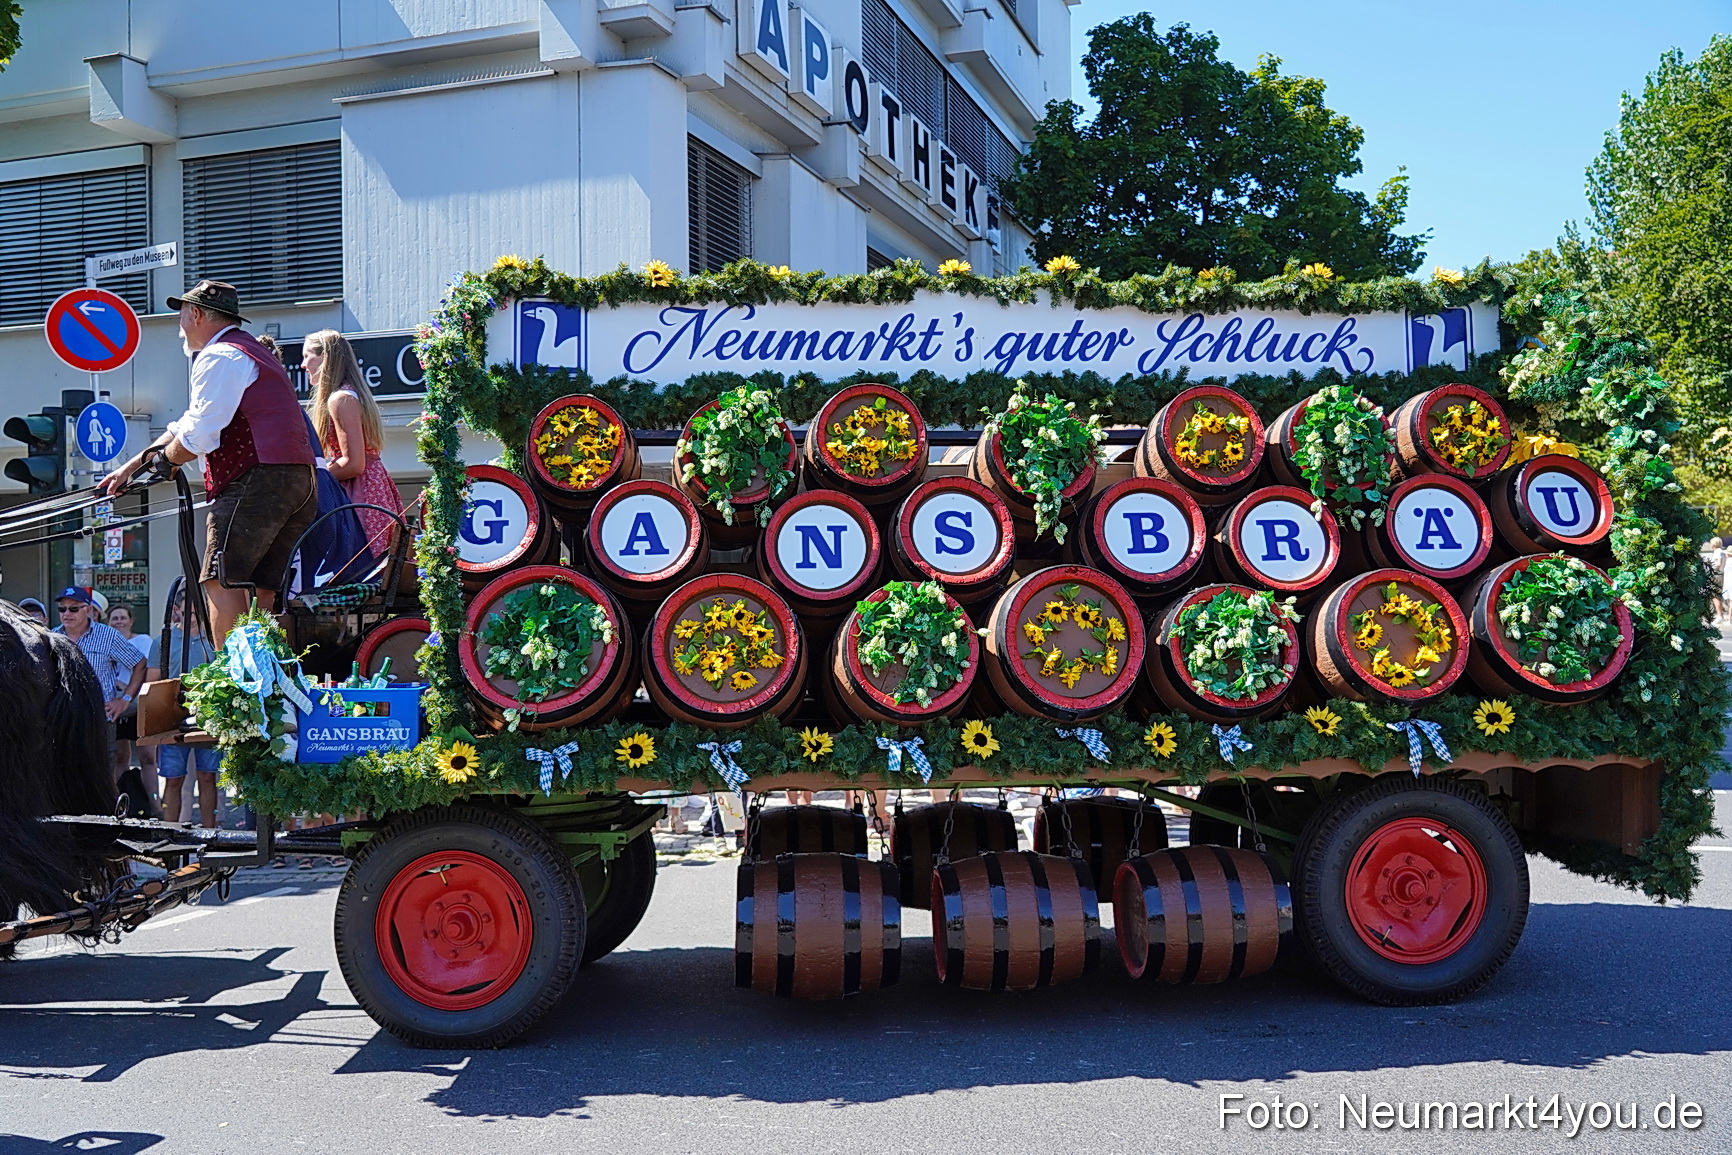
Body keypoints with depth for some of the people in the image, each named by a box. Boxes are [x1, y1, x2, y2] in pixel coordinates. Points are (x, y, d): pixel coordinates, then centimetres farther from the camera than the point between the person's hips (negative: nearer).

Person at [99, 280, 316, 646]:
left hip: (257, 481, -10)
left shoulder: (219, 356, -4)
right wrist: (130, 467, 29)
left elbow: (197, 438, -12)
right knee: (266, 593, 8)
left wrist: (161, 458, 9)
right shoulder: (252, 352, 28)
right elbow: (185, 425, 30)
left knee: (221, 580, -12)